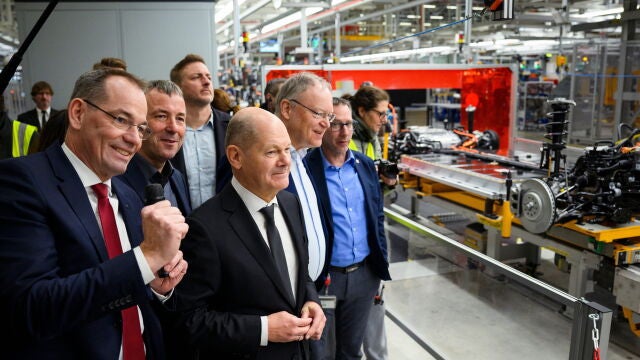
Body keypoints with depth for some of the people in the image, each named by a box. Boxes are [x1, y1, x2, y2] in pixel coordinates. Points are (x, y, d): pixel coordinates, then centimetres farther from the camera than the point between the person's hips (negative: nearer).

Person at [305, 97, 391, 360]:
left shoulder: (365, 165, 5)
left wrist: (382, 264, 10)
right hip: (322, 277, -5)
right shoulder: (305, 169, -14)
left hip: (364, 274, 5)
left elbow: (377, 216, 12)